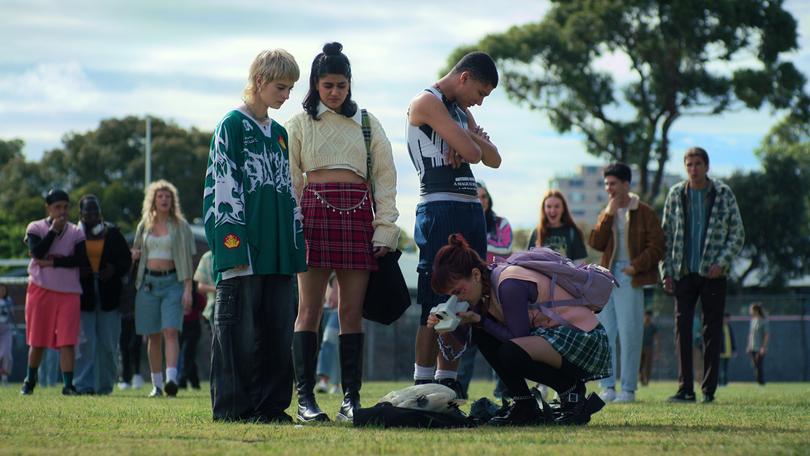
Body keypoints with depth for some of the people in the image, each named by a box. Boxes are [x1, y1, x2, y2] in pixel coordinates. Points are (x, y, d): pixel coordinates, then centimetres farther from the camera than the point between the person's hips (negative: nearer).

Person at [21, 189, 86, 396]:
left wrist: (52, 262, -12)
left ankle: (68, 384, -10)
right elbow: (37, 252, -14)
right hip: (40, 289, 0)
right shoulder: (35, 228, 3)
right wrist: (54, 230, -13)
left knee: (68, 340, -8)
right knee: (37, 340, 7)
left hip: (68, 291, 1)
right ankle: (30, 380, 24)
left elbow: (80, 259, -7)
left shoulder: (76, 232, 7)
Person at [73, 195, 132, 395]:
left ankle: (105, 384, 11)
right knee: (85, 342, -9)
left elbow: (126, 260, 11)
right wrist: (77, 271, -13)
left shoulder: (113, 234, 10)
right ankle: (84, 384, -7)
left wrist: (114, 270, -8)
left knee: (108, 343, 1)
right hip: (83, 296, -2)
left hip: (108, 295, 2)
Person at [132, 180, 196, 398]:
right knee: (153, 336, 4)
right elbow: (136, 251, 27)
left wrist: (188, 289, -8)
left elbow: (186, 259, 1)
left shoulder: (180, 225, 3)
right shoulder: (144, 225, 13)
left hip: (172, 282, -3)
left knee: (171, 331, -17)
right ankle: (156, 384, 10)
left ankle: (171, 379, -29)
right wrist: (135, 254, 2)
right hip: (149, 281, 3)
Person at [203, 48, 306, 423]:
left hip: (278, 250, 7)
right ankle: (232, 406, -2)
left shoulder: (279, 133, 19)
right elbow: (224, 187, -9)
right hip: (244, 244, -7)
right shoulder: (232, 125, -3)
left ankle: (269, 403, 9)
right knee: (239, 325, -6)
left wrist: (296, 243, 15)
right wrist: (234, 247, -17)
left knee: (278, 326, 5)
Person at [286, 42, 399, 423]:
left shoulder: (367, 123, 15)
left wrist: (386, 227, 1)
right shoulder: (299, 123, 10)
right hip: (314, 210, -2)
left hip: (358, 213, 2)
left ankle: (351, 397, 2)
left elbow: (385, 176, 11)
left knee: (352, 312, 0)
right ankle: (305, 398, -4)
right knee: (309, 308, -4)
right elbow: (289, 179, 6)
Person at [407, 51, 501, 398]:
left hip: (471, 209, 9)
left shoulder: (462, 111, 24)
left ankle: (448, 380, 10)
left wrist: (471, 137, -2)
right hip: (441, 209, -9)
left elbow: (493, 159, 17)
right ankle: (423, 385, -12)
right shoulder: (427, 102, -6)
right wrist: (475, 142, 8)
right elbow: (471, 153, -14)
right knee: (437, 303, -11)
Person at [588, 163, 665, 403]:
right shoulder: (606, 213, 16)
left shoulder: (644, 213, 0)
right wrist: (609, 215, -5)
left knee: (629, 335, -5)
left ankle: (628, 389, -1)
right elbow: (595, 243, 2)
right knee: (604, 334, 4)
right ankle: (608, 386, 9)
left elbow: (656, 247, -5)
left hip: (630, 279, -5)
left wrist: (636, 266, -15)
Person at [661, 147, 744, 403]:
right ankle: (685, 389, -4)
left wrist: (721, 263, -12)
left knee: (712, 331, 1)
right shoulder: (676, 195, 5)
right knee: (682, 327, -5)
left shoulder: (723, 194, 0)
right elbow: (666, 235, 8)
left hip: (713, 274, -1)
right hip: (684, 273, 1)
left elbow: (737, 234, 1)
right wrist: (666, 272, 2)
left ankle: (709, 389, 6)